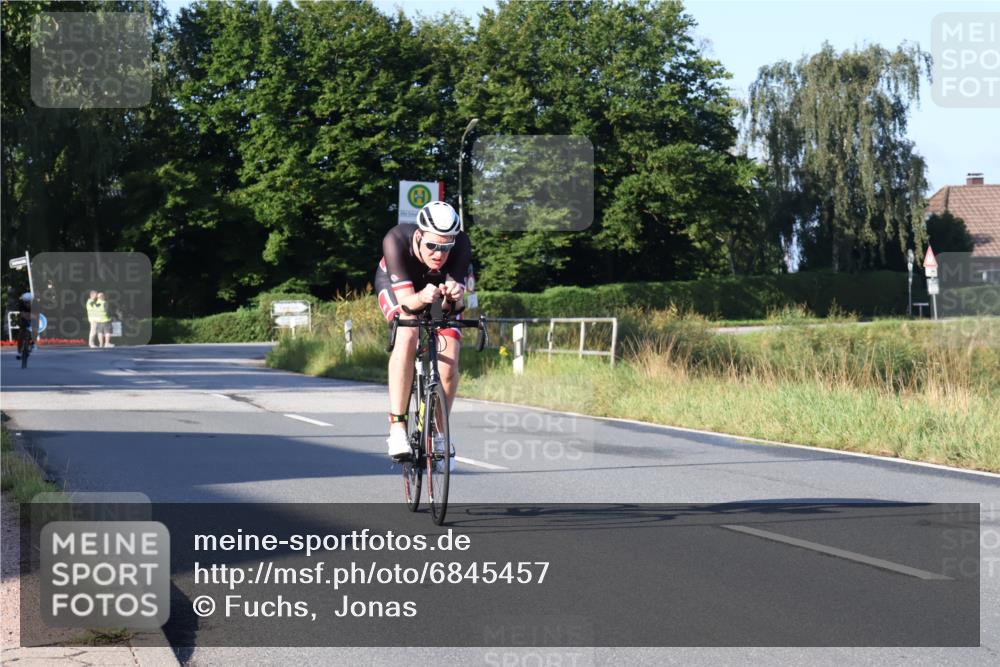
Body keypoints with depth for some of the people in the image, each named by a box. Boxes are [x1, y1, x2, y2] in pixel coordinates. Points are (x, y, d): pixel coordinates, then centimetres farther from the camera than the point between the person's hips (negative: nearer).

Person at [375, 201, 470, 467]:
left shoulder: (461, 244, -34)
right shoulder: (396, 241, -38)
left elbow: (453, 303, -37)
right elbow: (405, 300, -41)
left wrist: (454, 294, -60)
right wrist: (422, 298, -62)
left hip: (439, 286, 2)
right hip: (397, 286, -2)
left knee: (448, 363, -14)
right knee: (407, 336, -33)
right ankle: (397, 428, -31)